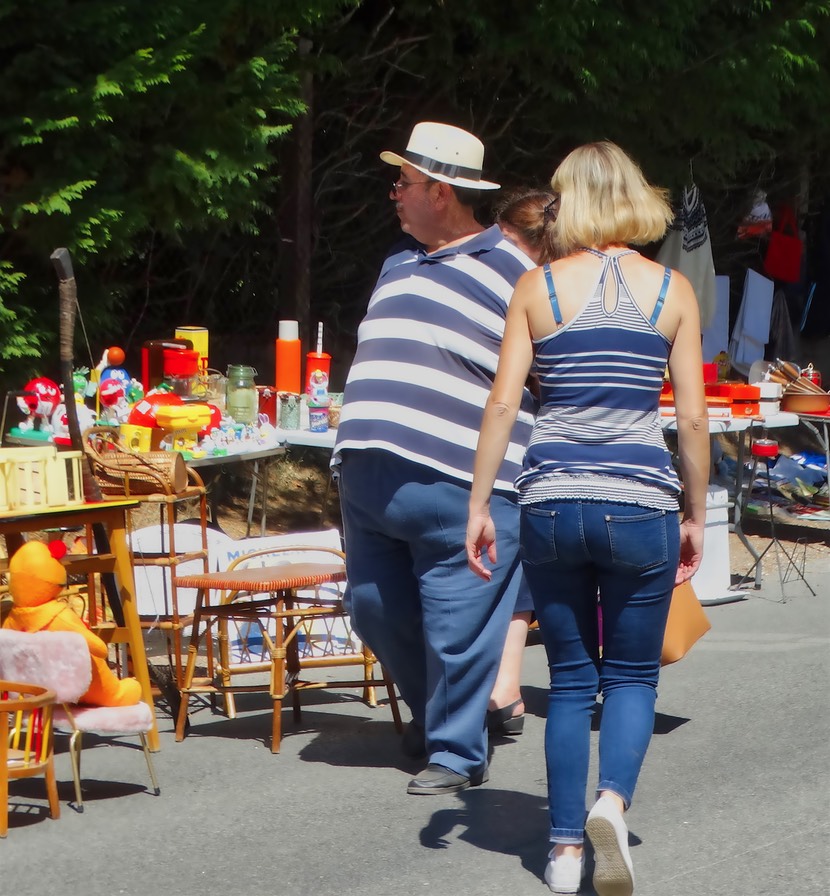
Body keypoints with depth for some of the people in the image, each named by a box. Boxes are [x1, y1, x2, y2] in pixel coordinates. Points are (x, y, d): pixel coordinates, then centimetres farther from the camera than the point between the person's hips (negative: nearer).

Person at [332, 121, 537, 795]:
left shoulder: (511, 271, -1)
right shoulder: (400, 265, 20)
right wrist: (357, 451, 23)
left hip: (457, 485, -7)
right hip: (369, 479, 7)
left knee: (456, 625, -3)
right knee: (375, 609, 11)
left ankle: (458, 751, 9)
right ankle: (434, 713, 33)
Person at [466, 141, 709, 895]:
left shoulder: (537, 288, 2)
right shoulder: (673, 290, 1)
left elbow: (502, 403, -2)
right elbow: (693, 416, 0)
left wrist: (478, 506, 4)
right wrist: (695, 515, 10)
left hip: (551, 501, 1)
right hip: (640, 502, -1)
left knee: (571, 679, 13)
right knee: (633, 675, 12)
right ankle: (613, 799, -14)